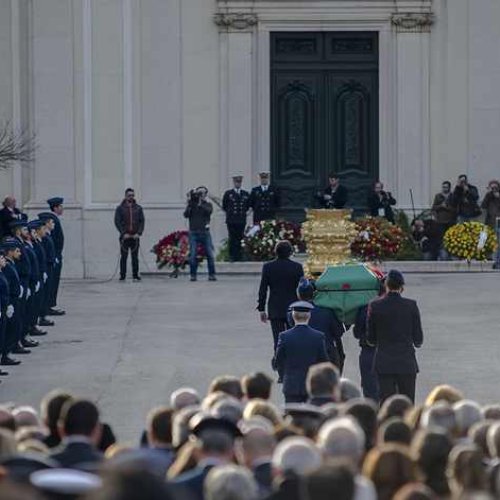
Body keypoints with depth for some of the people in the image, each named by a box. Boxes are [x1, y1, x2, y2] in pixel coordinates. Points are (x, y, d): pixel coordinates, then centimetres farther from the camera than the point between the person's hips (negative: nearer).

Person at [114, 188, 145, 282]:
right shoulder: (120, 208, 3)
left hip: (135, 236, 1)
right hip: (124, 237, -1)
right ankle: (122, 276, 4)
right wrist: (124, 233, -12)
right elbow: (117, 222, -2)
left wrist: (139, 233, -7)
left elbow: (142, 221, 6)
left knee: (135, 257, 2)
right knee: (123, 257, 0)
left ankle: (135, 275, 6)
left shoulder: (138, 208, 9)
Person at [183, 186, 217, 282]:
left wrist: (200, 204, -22)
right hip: (193, 232, 0)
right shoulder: (191, 205, 10)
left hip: (205, 232, 0)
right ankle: (193, 275, 2)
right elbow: (186, 215, -3)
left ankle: (212, 274, 4)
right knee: (193, 255, -6)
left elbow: (209, 211, -13)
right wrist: (190, 205, -15)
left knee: (210, 254, -4)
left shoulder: (208, 204, 8)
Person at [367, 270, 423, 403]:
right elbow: (418, 340, 0)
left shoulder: (375, 306, -4)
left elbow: (370, 340, 3)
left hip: (384, 364, 1)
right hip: (406, 363, -1)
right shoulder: (411, 306, -5)